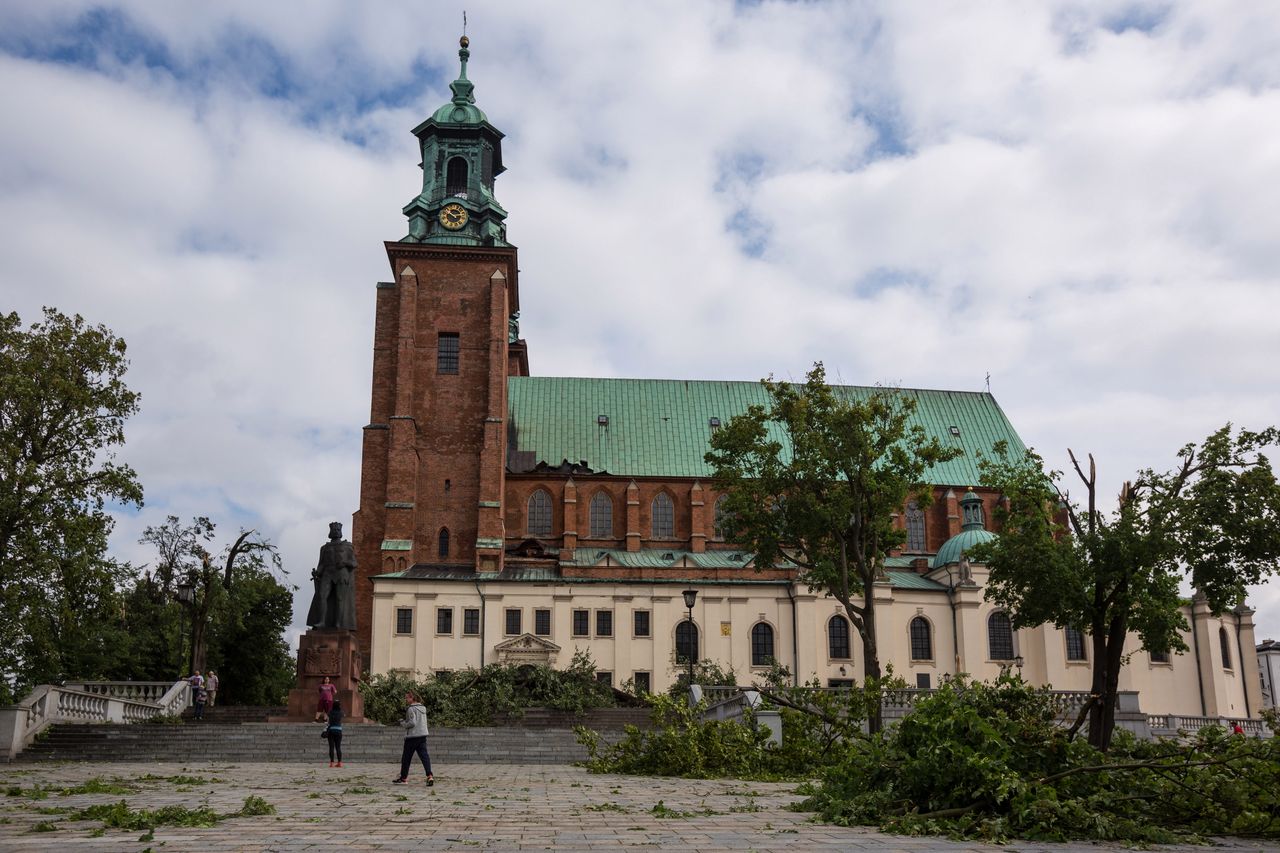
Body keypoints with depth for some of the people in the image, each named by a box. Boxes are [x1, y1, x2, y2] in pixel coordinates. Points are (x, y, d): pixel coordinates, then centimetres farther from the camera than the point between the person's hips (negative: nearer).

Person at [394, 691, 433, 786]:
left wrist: (403, 723, -3)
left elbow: (412, 723, -19)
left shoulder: (411, 709, -13)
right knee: (424, 756, -1)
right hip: (422, 735, 7)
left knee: (406, 757, 9)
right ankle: (429, 776, -17)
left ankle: (403, 777, 21)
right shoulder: (423, 708, 12)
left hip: (412, 736, -7)